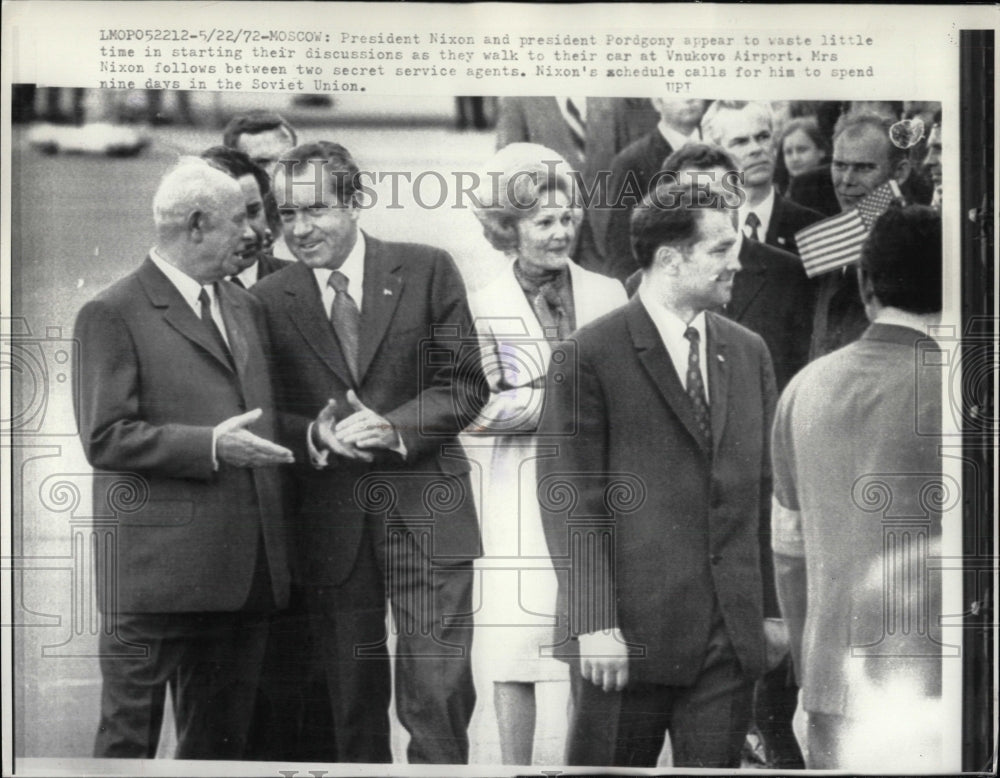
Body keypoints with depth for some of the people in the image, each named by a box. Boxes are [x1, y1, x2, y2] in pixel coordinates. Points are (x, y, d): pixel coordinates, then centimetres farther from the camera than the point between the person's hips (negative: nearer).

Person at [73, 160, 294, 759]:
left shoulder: (246, 308, 18)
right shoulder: (113, 314, -6)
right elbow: (104, 439, -12)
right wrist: (208, 446, -20)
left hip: (245, 570, 7)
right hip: (159, 569, -7)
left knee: (221, 742, 14)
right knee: (128, 735, 2)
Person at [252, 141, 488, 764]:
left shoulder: (427, 271, 1)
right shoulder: (270, 301, 4)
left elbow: (466, 385, -1)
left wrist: (394, 427, -16)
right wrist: (312, 434, -14)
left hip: (425, 509, -2)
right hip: (329, 521, 2)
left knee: (438, 693, -6)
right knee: (352, 699, 11)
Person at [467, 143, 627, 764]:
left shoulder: (608, 294, 8)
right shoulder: (485, 308, 3)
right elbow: (476, 413, -3)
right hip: (522, 487, -1)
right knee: (515, 645, 0)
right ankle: (515, 765, 14)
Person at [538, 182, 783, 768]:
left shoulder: (749, 353, 11)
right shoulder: (589, 357, -7)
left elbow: (766, 490, 14)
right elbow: (570, 501, -10)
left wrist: (773, 607, 12)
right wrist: (594, 623, -15)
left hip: (733, 633, 5)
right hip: (630, 633, -5)